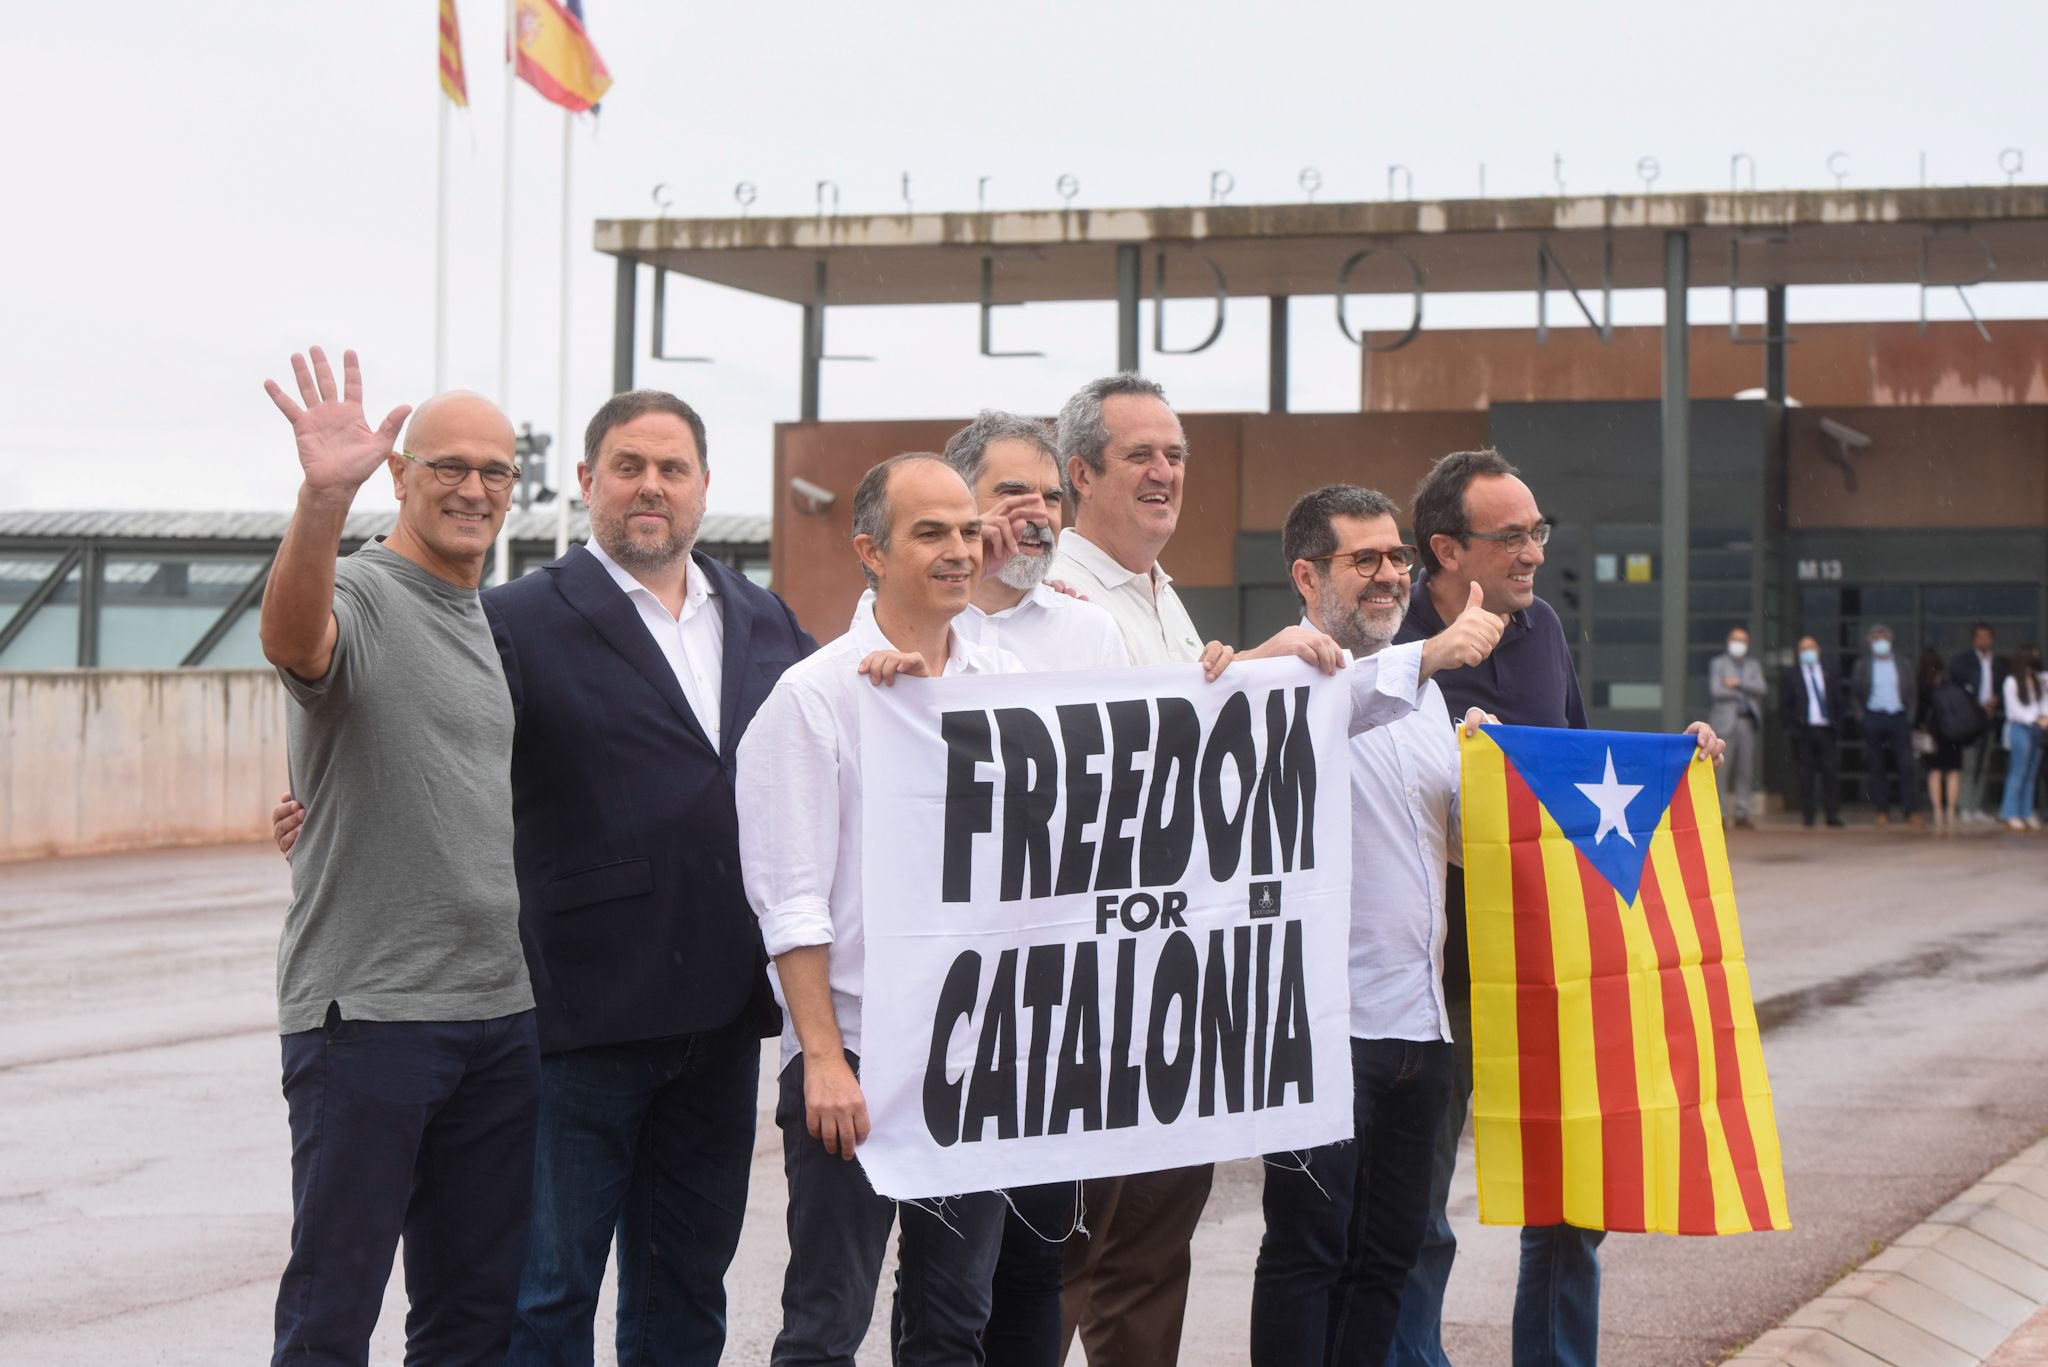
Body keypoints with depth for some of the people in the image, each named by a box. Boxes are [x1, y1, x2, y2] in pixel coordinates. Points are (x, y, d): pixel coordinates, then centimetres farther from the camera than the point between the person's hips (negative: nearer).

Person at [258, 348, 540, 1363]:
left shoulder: (510, 627, 15)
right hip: (366, 1005, -7)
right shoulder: (358, 595, -8)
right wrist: (322, 498, -50)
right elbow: (292, 640, -33)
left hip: (501, 1013, 7)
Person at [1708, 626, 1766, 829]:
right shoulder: (1717, 664, 10)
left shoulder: (1754, 666, 20)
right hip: (1725, 722, -3)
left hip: (1748, 723, 3)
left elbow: (1760, 689, 2)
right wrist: (1745, 692, -3)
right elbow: (1716, 690, -6)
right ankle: (1719, 814, -9)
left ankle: (1741, 814, 3)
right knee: (1721, 769, -9)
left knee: (1746, 770, 0)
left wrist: (1738, 684, -9)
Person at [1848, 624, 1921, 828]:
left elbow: (1910, 692, 14)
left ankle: (1910, 810, -8)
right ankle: (1881, 810, 8)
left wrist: (1909, 715, 3)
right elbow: (1854, 694, 10)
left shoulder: (1901, 663, 12)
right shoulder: (1862, 664, 8)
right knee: (1876, 766, 2)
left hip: (1899, 717, 0)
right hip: (1874, 717, 0)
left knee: (1906, 764, -8)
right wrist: (1860, 716, -1)